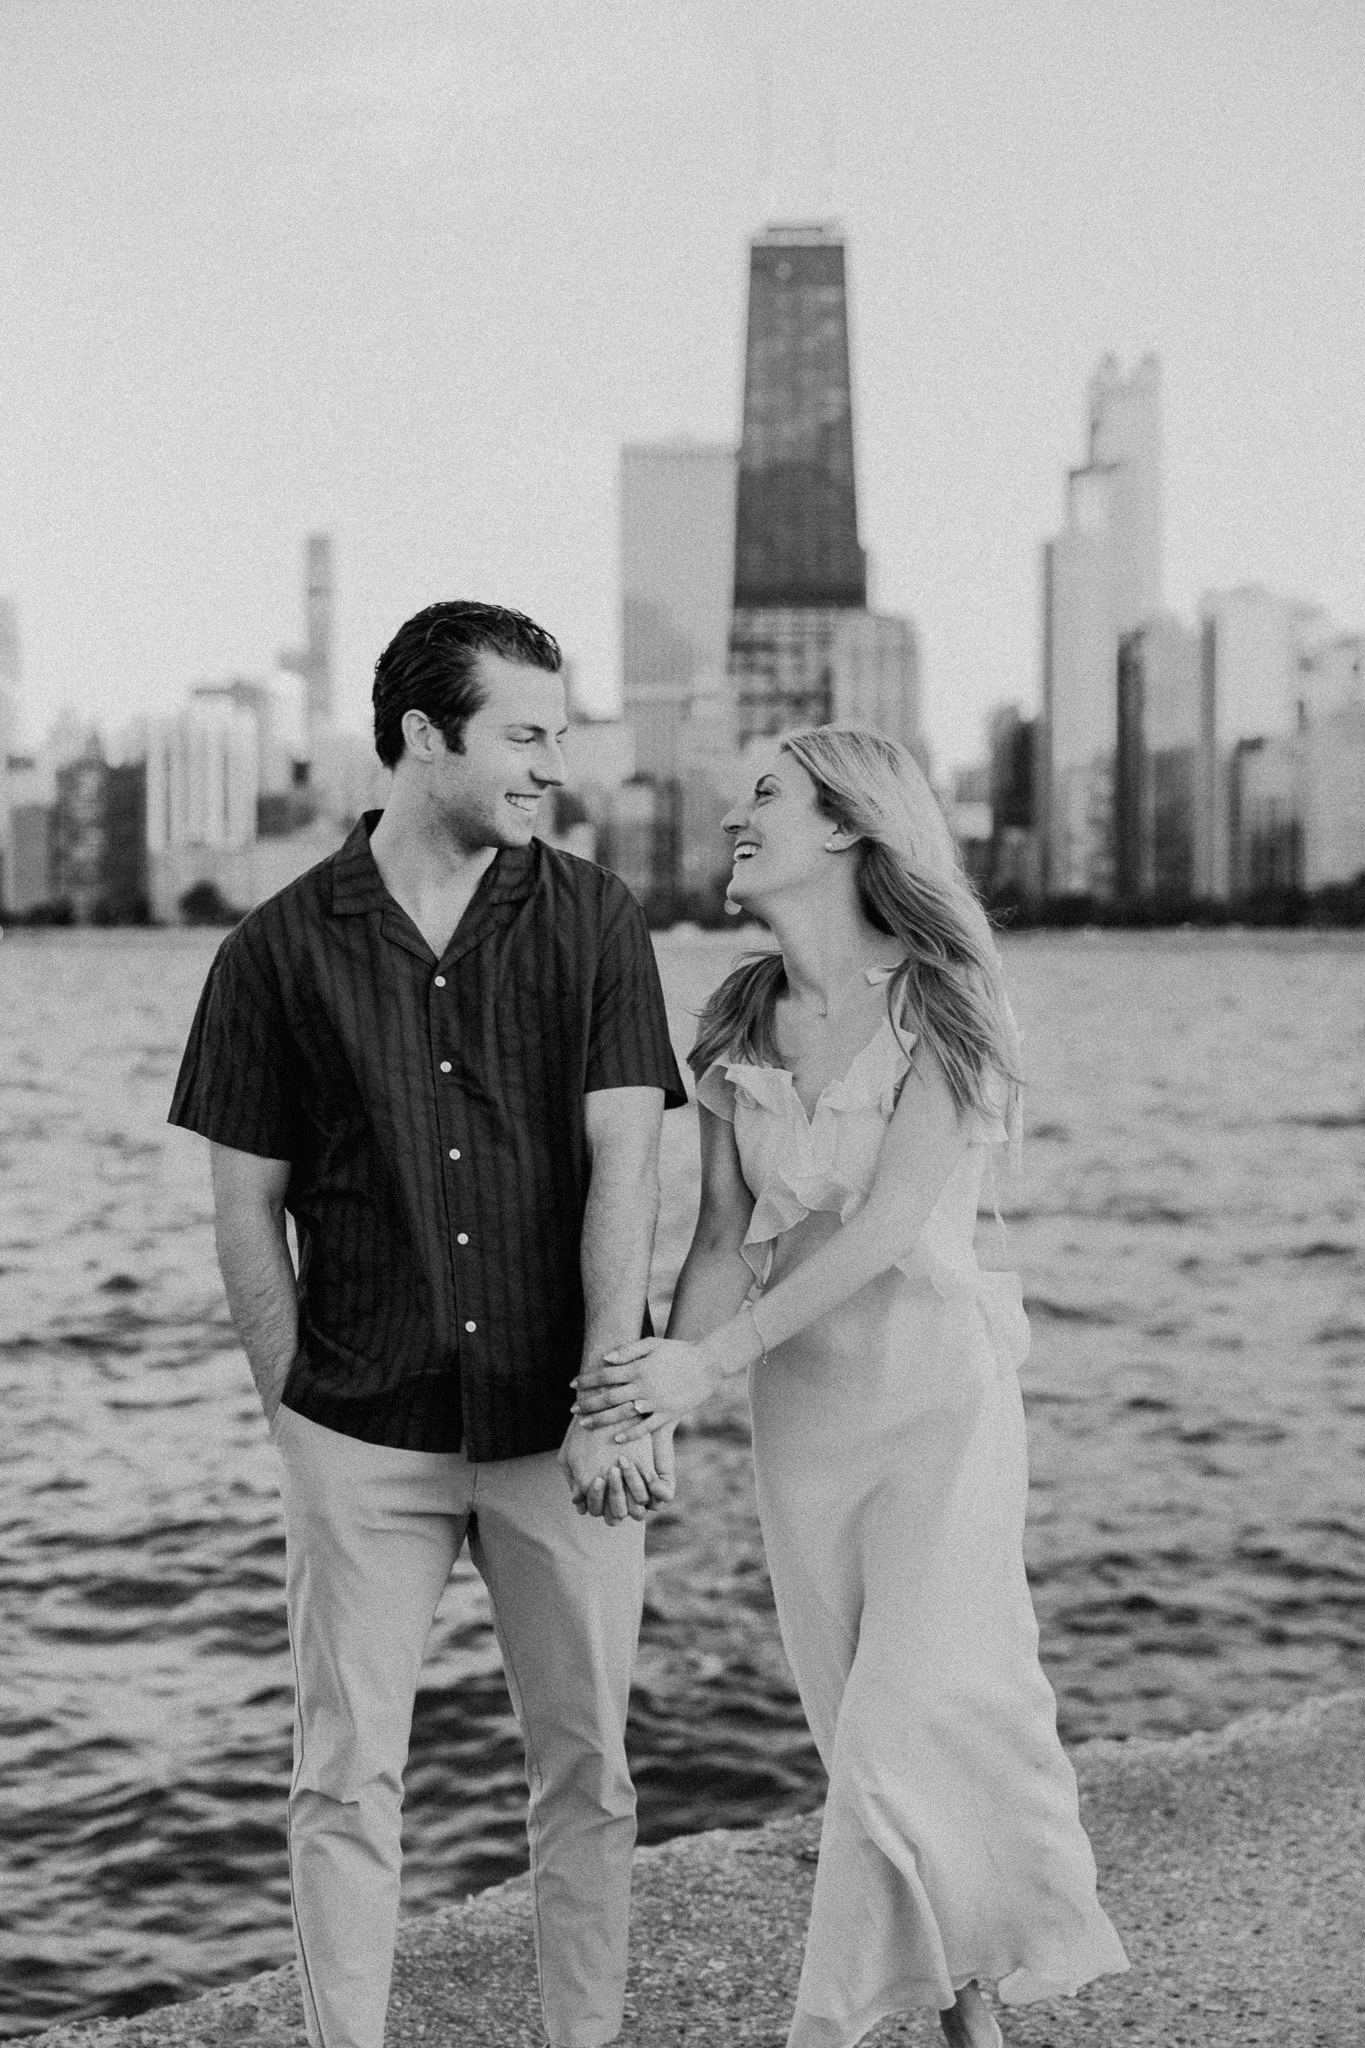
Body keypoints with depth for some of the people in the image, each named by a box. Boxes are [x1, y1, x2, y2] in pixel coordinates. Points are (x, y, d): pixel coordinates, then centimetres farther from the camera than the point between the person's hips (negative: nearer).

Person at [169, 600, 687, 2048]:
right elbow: (246, 1206, 4)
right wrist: (296, 1411, 1)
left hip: (561, 1427, 1)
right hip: (365, 1437, 0)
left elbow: (623, 1162, -8)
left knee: (586, 1761, 10)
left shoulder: (594, 924, 0)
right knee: (346, 1774, 5)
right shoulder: (281, 950, 0)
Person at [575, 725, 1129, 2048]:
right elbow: (723, 1239, 3)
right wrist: (666, 1383, -15)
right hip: (797, 1404, 5)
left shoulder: (941, 1000, -10)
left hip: (937, 1392, -5)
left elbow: (887, 1226, -19)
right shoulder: (740, 1025, 6)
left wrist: (708, 1357, -23)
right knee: (867, 1734, 10)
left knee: (906, 1730, -9)